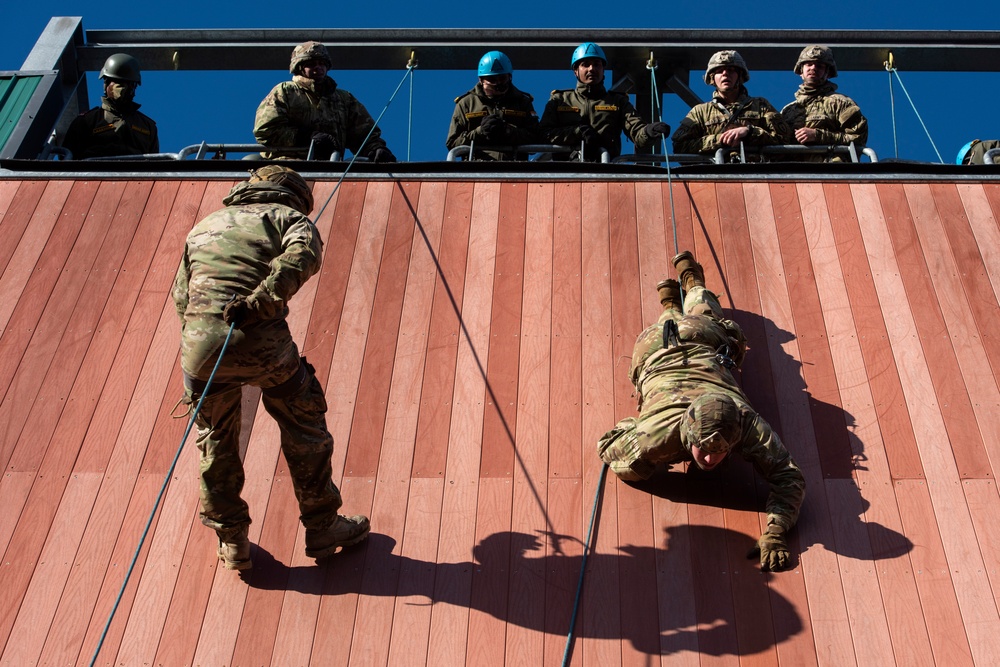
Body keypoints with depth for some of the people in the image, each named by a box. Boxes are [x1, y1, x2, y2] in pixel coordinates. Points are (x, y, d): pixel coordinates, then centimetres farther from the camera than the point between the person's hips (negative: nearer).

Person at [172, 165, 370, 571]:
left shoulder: (205, 225, 31)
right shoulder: (288, 217, 15)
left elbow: (181, 294, 26)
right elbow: (303, 253, -10)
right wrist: (260, 301, -17)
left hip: (198, 342, 4)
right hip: (259, 340, -4)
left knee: (216, 441, 22)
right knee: (304, 427, 17)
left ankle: (232, 542, 31)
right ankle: (323, 528, 27)